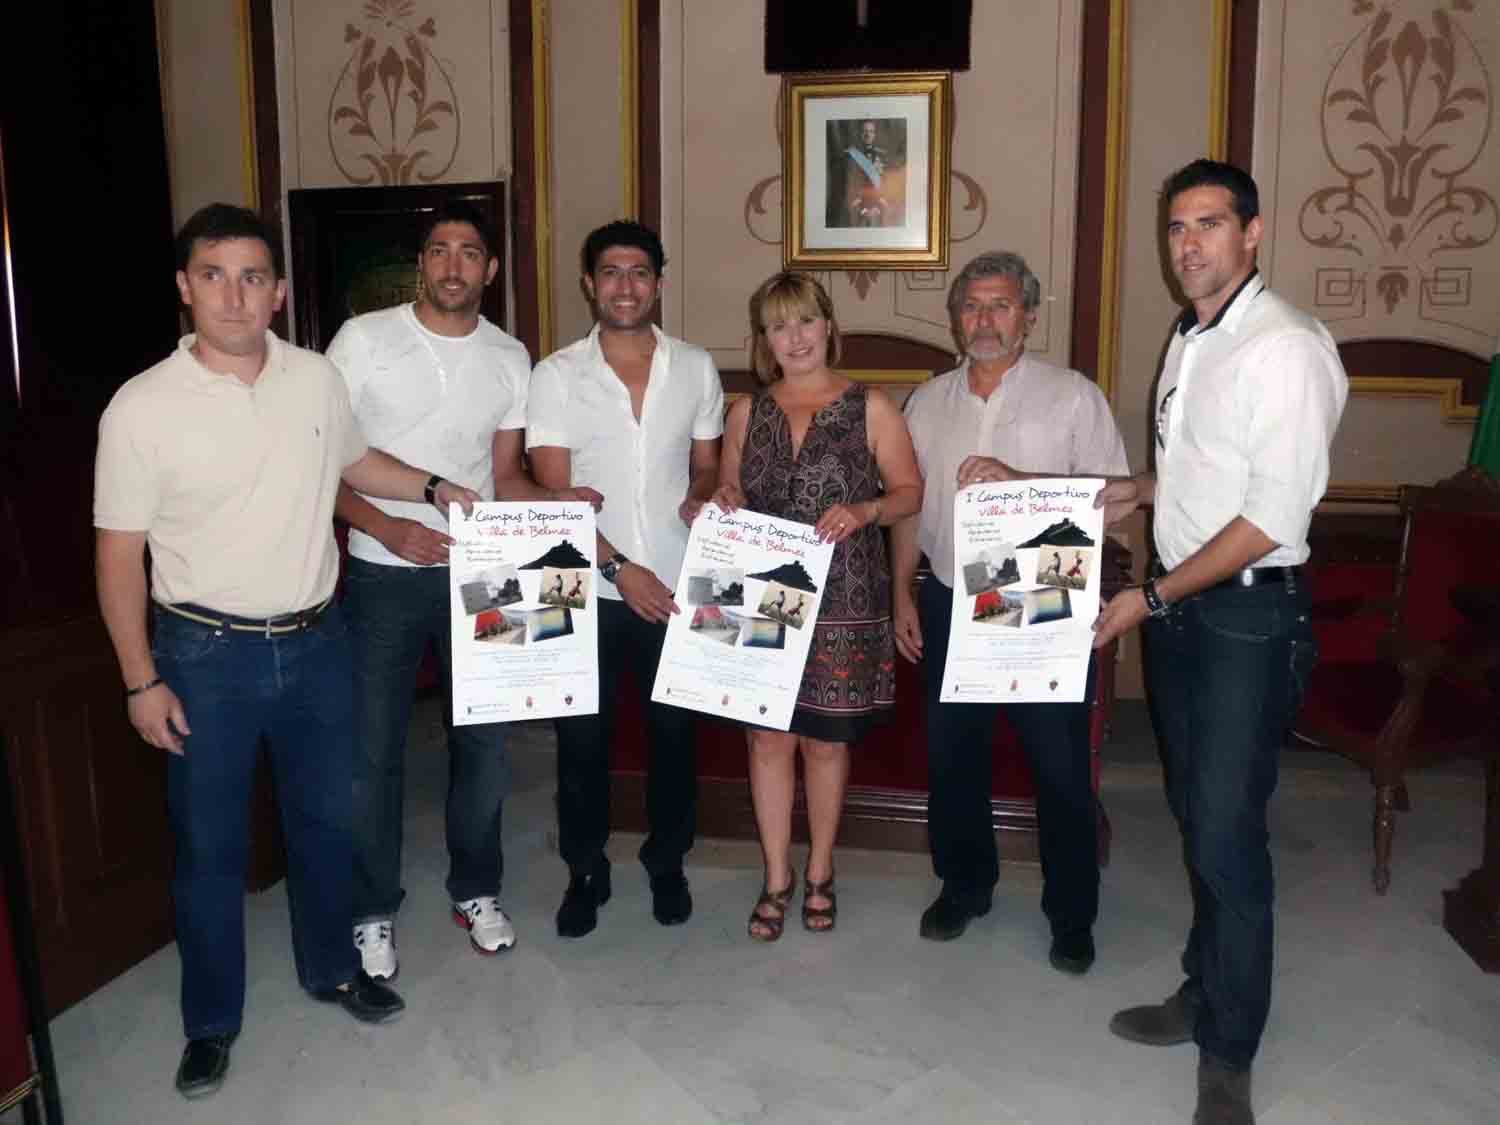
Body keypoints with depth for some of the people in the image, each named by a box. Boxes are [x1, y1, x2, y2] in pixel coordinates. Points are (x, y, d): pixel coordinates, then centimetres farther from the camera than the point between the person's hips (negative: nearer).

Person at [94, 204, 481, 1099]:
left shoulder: (317, 379, -2)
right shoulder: (143, 408, -12)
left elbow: (355, 461, 19)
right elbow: (120, 553, -8)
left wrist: (434, 488, 5)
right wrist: (142, 680, -9)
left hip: (316, 642, 3)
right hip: (207, 655, -3)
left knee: (327, 817, 17)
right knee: (210, 844, 9)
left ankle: (331, 966, 40)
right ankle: (212, 1020, 30)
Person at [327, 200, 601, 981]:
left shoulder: (509, 359, 5)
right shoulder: (364, 339, -6)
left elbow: (504, 479, 9)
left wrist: (561, 500, -11)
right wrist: (387, 527, -21)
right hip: (382, 577, -3)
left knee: (484, 742, 11)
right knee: (372, 753, 5)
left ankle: (476, 891, 32)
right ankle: (374, 911, 25)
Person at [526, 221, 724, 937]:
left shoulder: (695, 369, 5)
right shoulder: (556, 375, -2)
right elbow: (554, 490, -7)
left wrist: (702, 498, -11)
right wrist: (620, 567, -14)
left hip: (677, 585, 2)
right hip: (589, 589, -1)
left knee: (674, 730, 11)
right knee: (582, 737, 8)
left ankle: (666, 864, 32)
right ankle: (585, 872, 28)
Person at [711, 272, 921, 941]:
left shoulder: (870, 408, 1)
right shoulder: (746, 413, 9)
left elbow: (911, 491, 3)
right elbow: (728, 496, 17)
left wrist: (864, 511, -16)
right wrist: (724, 501, -6)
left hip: (842, 603, -2)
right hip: (763, 599, 2)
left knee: (826, 739, 8)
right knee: (768, 735, 4)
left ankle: (820, 873, 28)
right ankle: (777, 878, 21)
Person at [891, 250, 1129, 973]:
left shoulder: (1073, 397, -1)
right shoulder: (927, 403, 11)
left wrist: (1017, 478, -20)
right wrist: (902, 595, 9)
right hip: (949, 605, 4)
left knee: (1060, 765, 3)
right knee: (952, 755, 13)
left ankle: (1071, 915, 20)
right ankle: (964, 885, 33)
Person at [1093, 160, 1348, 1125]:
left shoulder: (1287, 348, -15)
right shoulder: (1190, 341, 12)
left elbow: (1274, 517, -21)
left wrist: (1150, 598, -18)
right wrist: (1140, 491, 9)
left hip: (1249, 616, -8)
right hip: (1179, 605, 8)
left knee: (1227, 835, -2)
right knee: (1196, 817, 16)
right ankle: (1205, 995, 33)